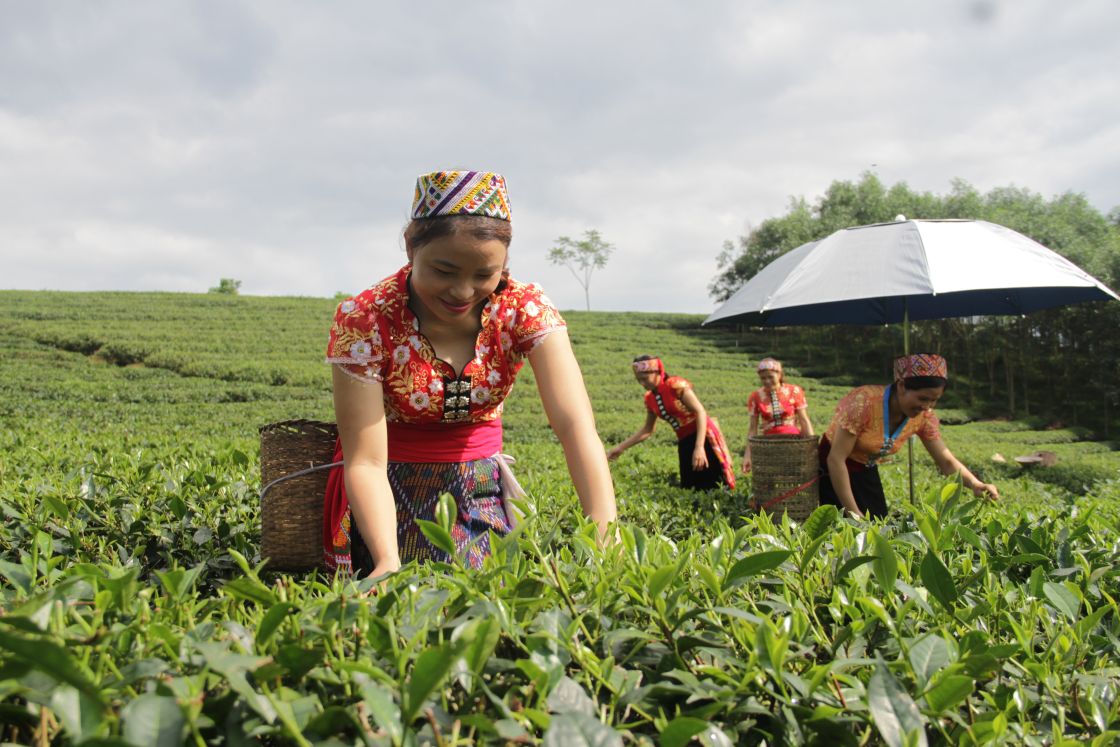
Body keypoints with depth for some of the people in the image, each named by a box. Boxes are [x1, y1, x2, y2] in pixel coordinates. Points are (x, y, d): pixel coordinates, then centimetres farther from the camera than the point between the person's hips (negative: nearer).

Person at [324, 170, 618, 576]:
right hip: (391, 493, -2)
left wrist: (606, 538, -43)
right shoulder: (363, 319, -24)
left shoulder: (526, 309, -19)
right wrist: (388, 562, -42)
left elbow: (576, 426, -29)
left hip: (479, 487, 2)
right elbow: (365, 462, -26)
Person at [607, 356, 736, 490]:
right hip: (684, 443, 7)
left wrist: (699, 447, -29)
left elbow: (700, 412, -18)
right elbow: (647, 429, 19)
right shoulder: (650, 399, 7)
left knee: (717, 489, -12)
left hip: (704, 437, -7)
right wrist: (620, 447, 14)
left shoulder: (676, 385, -14)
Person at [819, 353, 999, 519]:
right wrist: (854, 514, -28)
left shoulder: (924, 417, -11)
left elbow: (946, 461, -4)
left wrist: (974, 483, -26)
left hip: (867, 474, 6)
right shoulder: (863, 402, -30)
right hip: (834, 474, -6)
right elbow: (836, 459, -28)